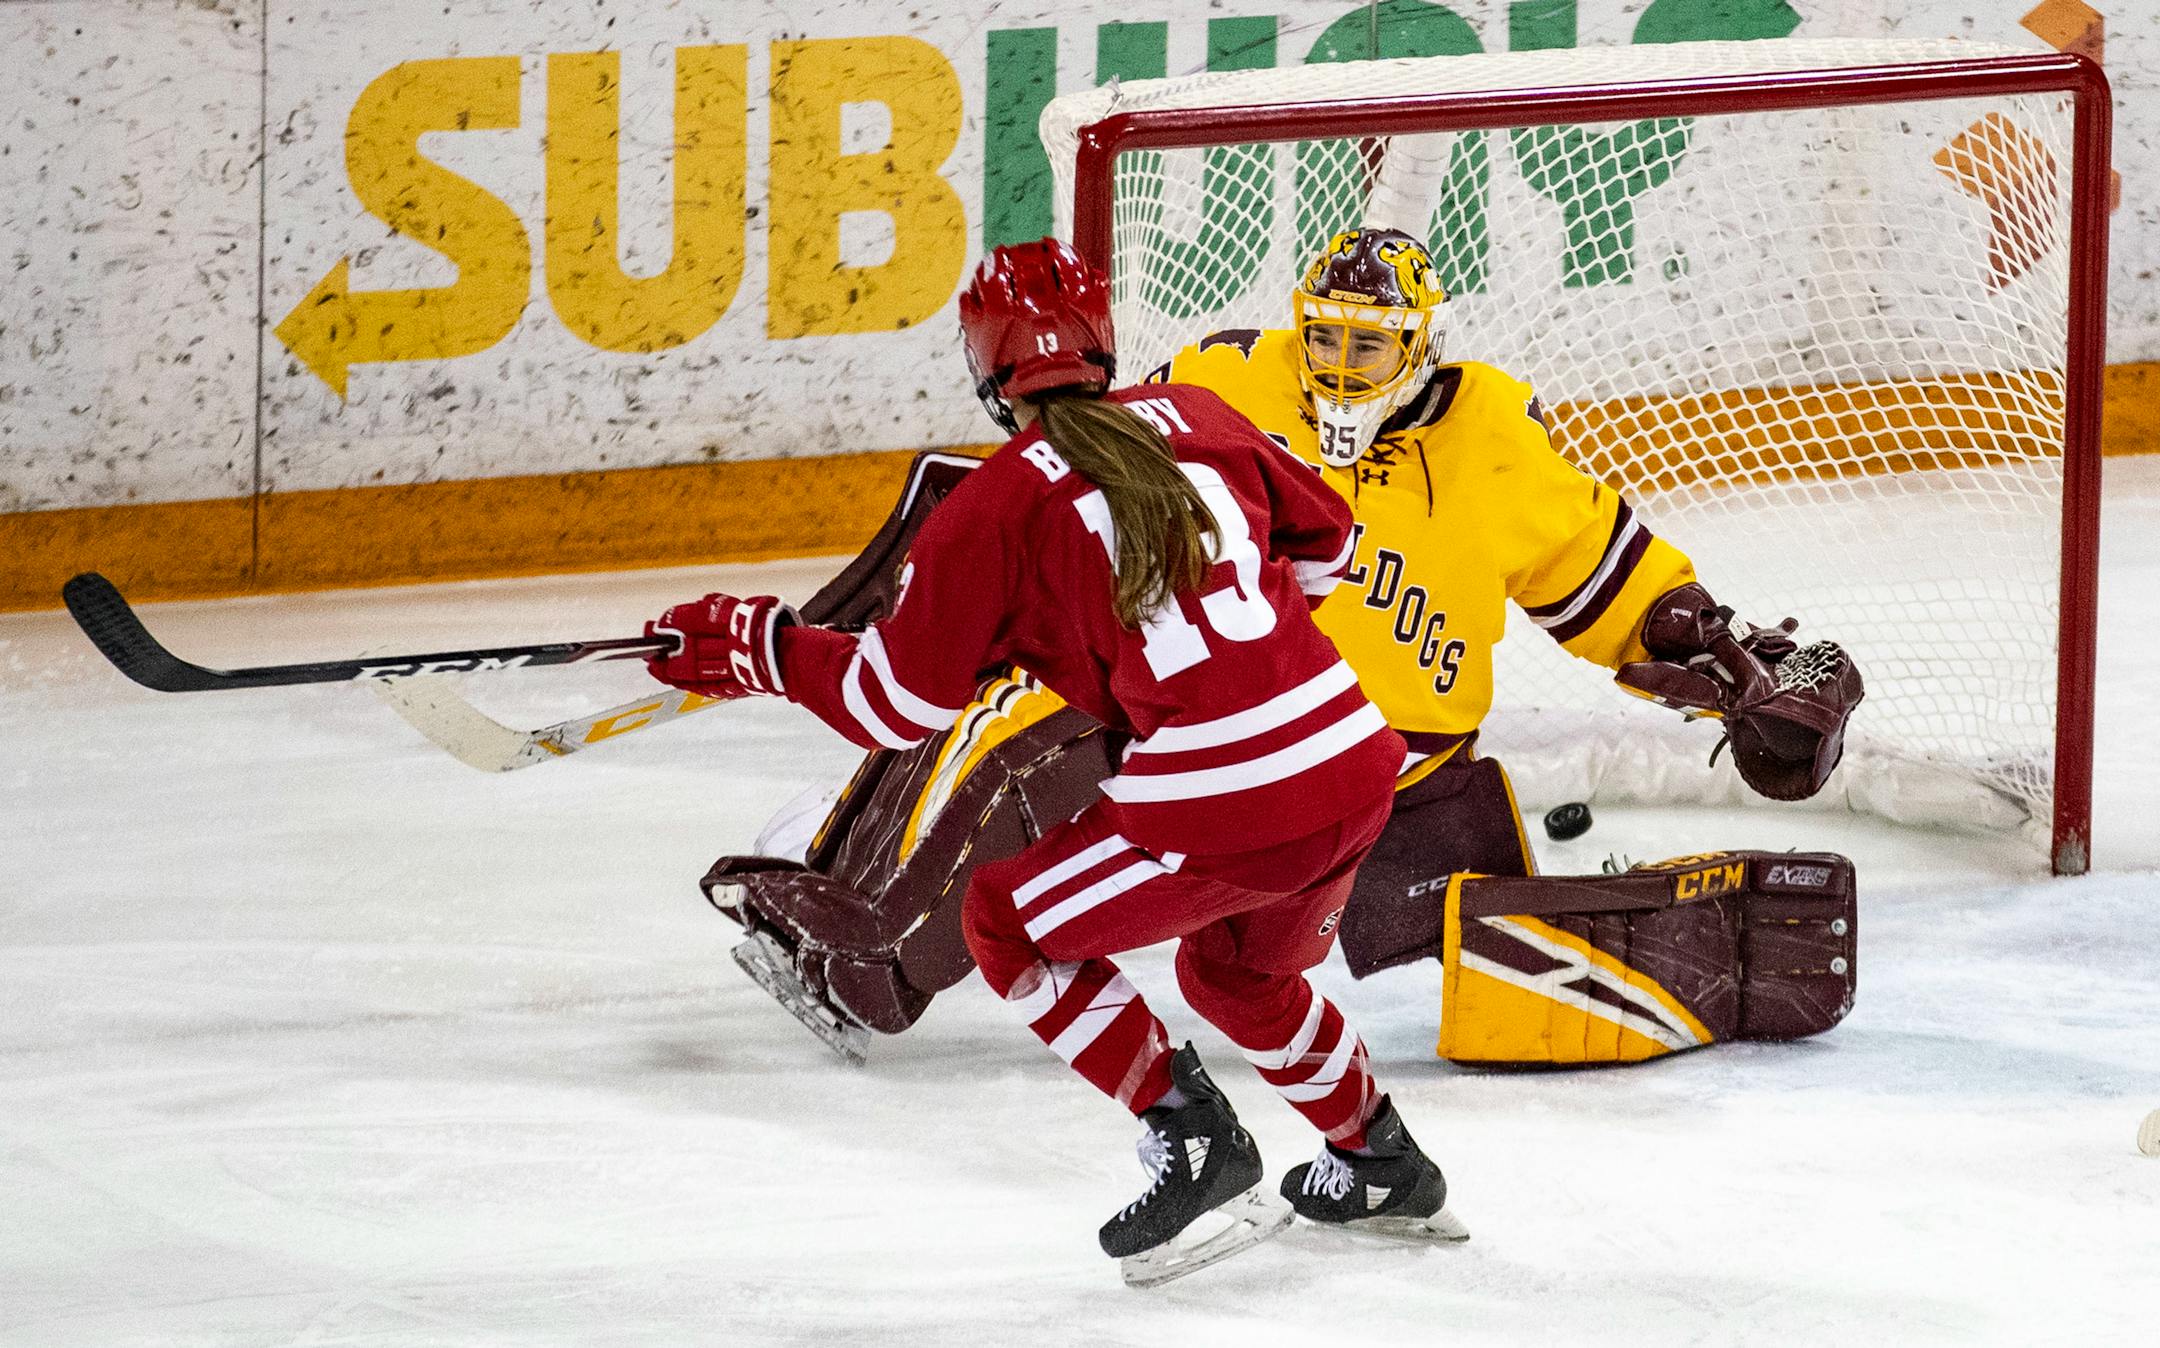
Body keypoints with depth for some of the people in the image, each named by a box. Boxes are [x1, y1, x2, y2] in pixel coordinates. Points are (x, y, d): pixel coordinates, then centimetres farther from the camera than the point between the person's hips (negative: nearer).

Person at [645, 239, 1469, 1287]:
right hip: (1356, 761, 7)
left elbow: (896, 705, 3)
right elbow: (1324, 543, 28)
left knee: (1006, 922, 14)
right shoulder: (1195, 419, 13)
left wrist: (757, 649, 17)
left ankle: (1194, 1141, 5)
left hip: (1218, 808, -7)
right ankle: (1384, 1171, 43)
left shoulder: (1000, 502, -2)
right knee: (1237, 970, 34)